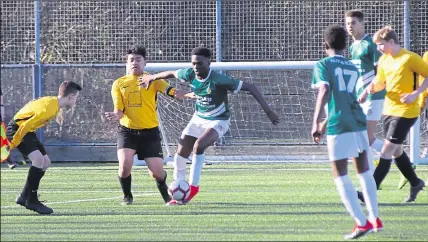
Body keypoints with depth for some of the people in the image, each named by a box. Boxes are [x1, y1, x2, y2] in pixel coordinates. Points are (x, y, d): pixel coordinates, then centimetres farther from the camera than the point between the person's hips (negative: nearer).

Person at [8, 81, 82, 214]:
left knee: (45, 162, 9)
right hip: (17, 129, -10)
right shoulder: (50, 108, -26)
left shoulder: (53, 101, 5)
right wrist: (13, 144, -22)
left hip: (28, 131, 10)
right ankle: (31, 200, -20)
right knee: (38, 158, -26)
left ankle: (24, 197, 16)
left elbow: (30, 106, 19)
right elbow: (27, 125, -28)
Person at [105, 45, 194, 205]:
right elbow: (119, 109, 0)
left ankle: (165, 194, 31)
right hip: (127, 131, 1)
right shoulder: (119, 84, 5)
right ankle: (127, 196, 8)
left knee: (157, 172, -3)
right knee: (125, 165, -20)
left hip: (150, 132, 0)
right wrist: (116, 116, -25)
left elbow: (171, 91, -15)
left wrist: (189, 95, -34)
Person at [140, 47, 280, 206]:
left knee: (198, 146, -30)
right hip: (198, 119, 6)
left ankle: (193, 187, -18)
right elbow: (172, 73, 11)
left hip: (218, 121, -6)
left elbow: (250, 87, -27)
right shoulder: (190, 74, -13)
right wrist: (152, 78, 22)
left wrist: (268, 111, -30)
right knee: (180, 154, 1)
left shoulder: (218, 80, -30)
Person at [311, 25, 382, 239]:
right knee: (364, 172, 19)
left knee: (341, 176, 0)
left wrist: (316, 122, -21)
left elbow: (325, 91, -17)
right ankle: (375, 219, 24)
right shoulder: (353, 68, 16)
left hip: (339, 126, -6)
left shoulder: (323, 65, -1)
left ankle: (362, 223, -7)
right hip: (358, 122, 6)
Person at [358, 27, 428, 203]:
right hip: (388, 109, 8)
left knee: (387, 151, -10)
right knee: (397, 151, 16)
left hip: (405, 111, -8)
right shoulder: (384, 60, 8)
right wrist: (372, 88, -3)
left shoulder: (410, 58, -14)